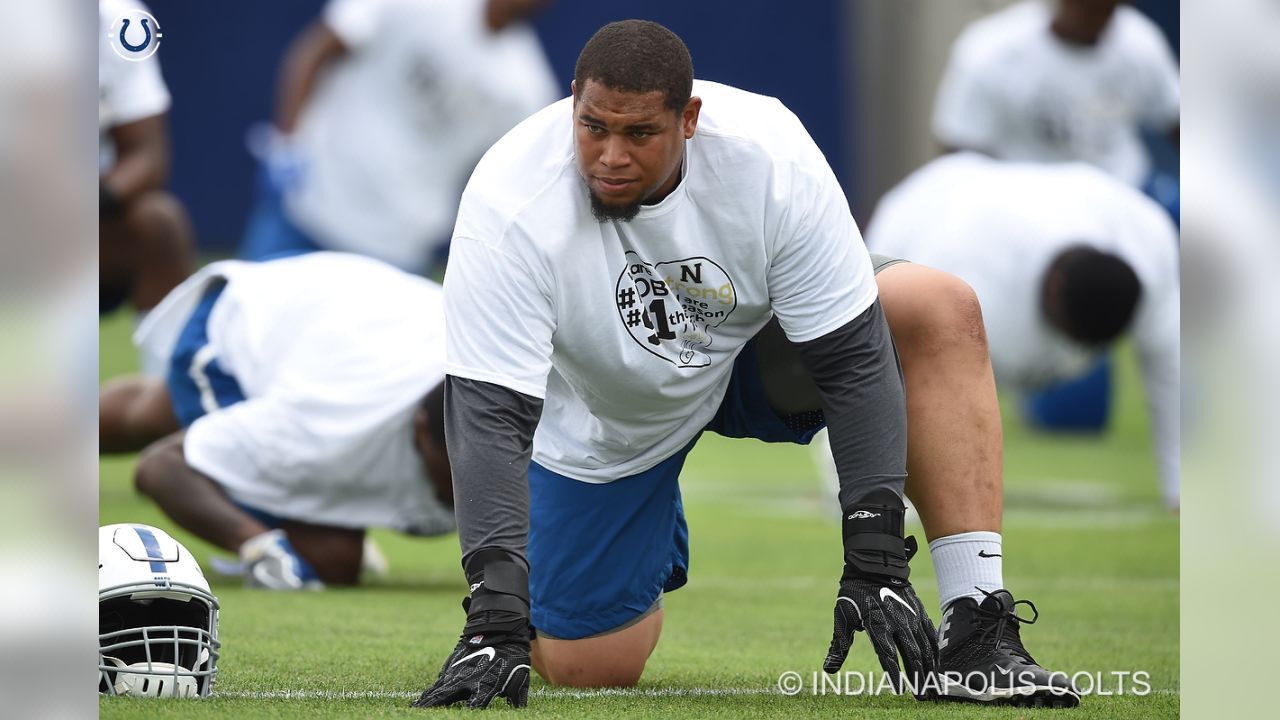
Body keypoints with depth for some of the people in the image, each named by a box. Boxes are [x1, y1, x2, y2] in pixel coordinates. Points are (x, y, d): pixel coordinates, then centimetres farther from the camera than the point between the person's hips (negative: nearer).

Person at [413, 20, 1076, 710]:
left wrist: (874, 563, -33)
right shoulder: (509, 205, -35)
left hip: (748, 355, 1)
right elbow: (488, 415, -37)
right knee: (583, 667, -7)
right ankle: (658, 548, 30)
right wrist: (495, 622, -48)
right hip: (604, 429, -1)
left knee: (945, 317, -26)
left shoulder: (770, 155, -31)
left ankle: (980, 635, -24)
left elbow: (851, 359, -26)